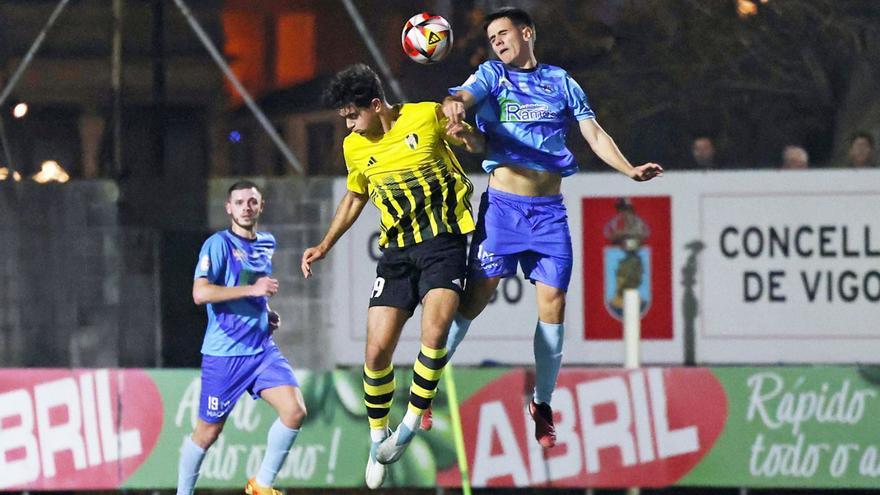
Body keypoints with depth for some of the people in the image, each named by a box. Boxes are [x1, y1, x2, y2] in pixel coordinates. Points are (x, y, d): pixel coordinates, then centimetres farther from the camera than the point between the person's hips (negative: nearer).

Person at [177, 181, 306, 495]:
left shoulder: (266, 245, 14)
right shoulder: (219, 244, -8)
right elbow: (200, 293, -21)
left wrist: (268, 315, 12)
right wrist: (252, 290, -23)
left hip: (262, 348, 6)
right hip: (223, 353, -5)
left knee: (295, 411, -13)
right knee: (208, 432, 2)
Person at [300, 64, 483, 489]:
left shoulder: (427, 116, -5)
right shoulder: (355, 147, 7)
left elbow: (479, 147, 9)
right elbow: (354, 198, 25)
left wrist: (465, 134, -14)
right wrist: (324, 246, 18)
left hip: (443, 242, -4)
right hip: (397, 250, 4)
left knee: (435, 330, -27)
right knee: (377, 348, -5)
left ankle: (412, 420, -10)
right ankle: (378, 437, 16)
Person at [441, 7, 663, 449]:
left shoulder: (561, 82, 12)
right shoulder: (492, 76, 8)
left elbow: (594, 134, 9)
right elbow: (463, 97, -11)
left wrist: (630, 170, -7)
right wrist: (453, 106, -37)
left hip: (549, 210, 2)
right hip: (502, 204, -2)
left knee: (553, 305, -4)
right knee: (475, 297, -9)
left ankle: (542, 404, 9)